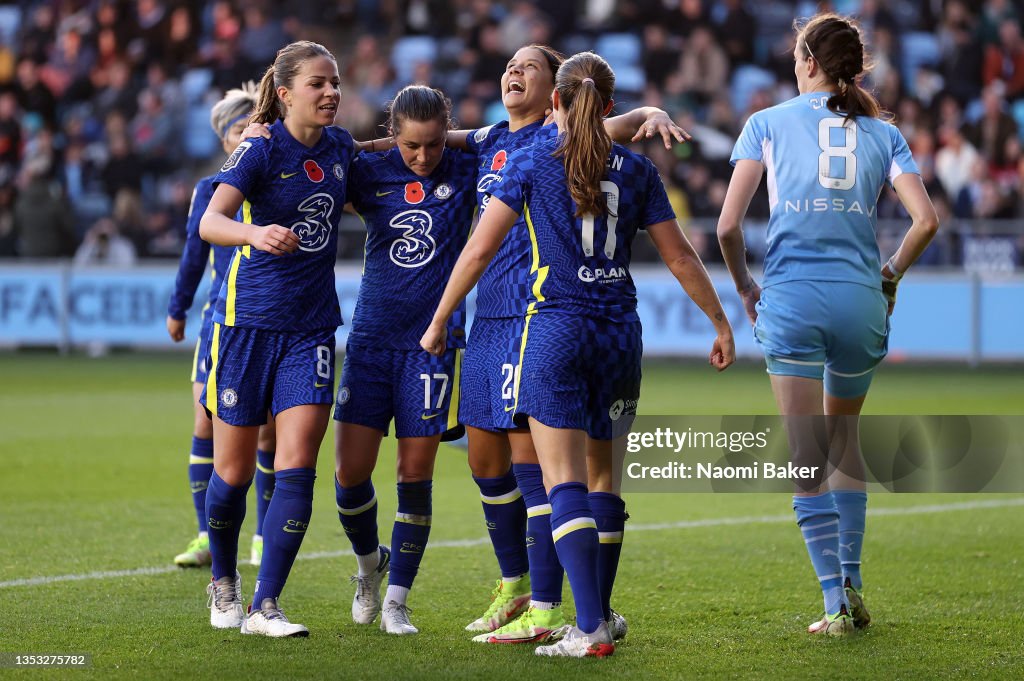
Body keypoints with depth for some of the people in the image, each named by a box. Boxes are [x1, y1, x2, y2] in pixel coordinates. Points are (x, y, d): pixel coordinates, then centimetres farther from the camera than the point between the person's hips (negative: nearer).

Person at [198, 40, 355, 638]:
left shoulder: (340, 145, 6)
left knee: (297, 467, -9)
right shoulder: (261, 149, -11)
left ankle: (265, 608, -6)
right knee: (234, 470, 5)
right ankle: (224, 585, 30)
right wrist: (256, 234, -45)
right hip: (248, 320, -4)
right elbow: (209, 222, -26)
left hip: (312, 326, 4)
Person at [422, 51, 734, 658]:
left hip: (557, 330, -3)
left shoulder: (529, 163, -2)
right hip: (619, 332, 3)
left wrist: (439, 323, 6)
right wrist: (720, 322, 18)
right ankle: (600, 613, 22)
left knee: (565, 483, -6)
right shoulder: (636, 169, 5)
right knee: (606, 478, 16)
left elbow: (479, 251, -3)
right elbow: (680, 256, 7)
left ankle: (590, 630, -17)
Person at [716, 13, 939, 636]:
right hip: (860, 301, 2)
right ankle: (851, 583, 20)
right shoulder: (883, 133, 10)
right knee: (846, 436, 22)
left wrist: (744, 285, 15)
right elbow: (926, 220, -2)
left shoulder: (767, 123, 6)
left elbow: (729, 225, -1)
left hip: (791, 299, -2)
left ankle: (836, 602, -4)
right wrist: (892, 272, 14)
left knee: (808, 455, 1)